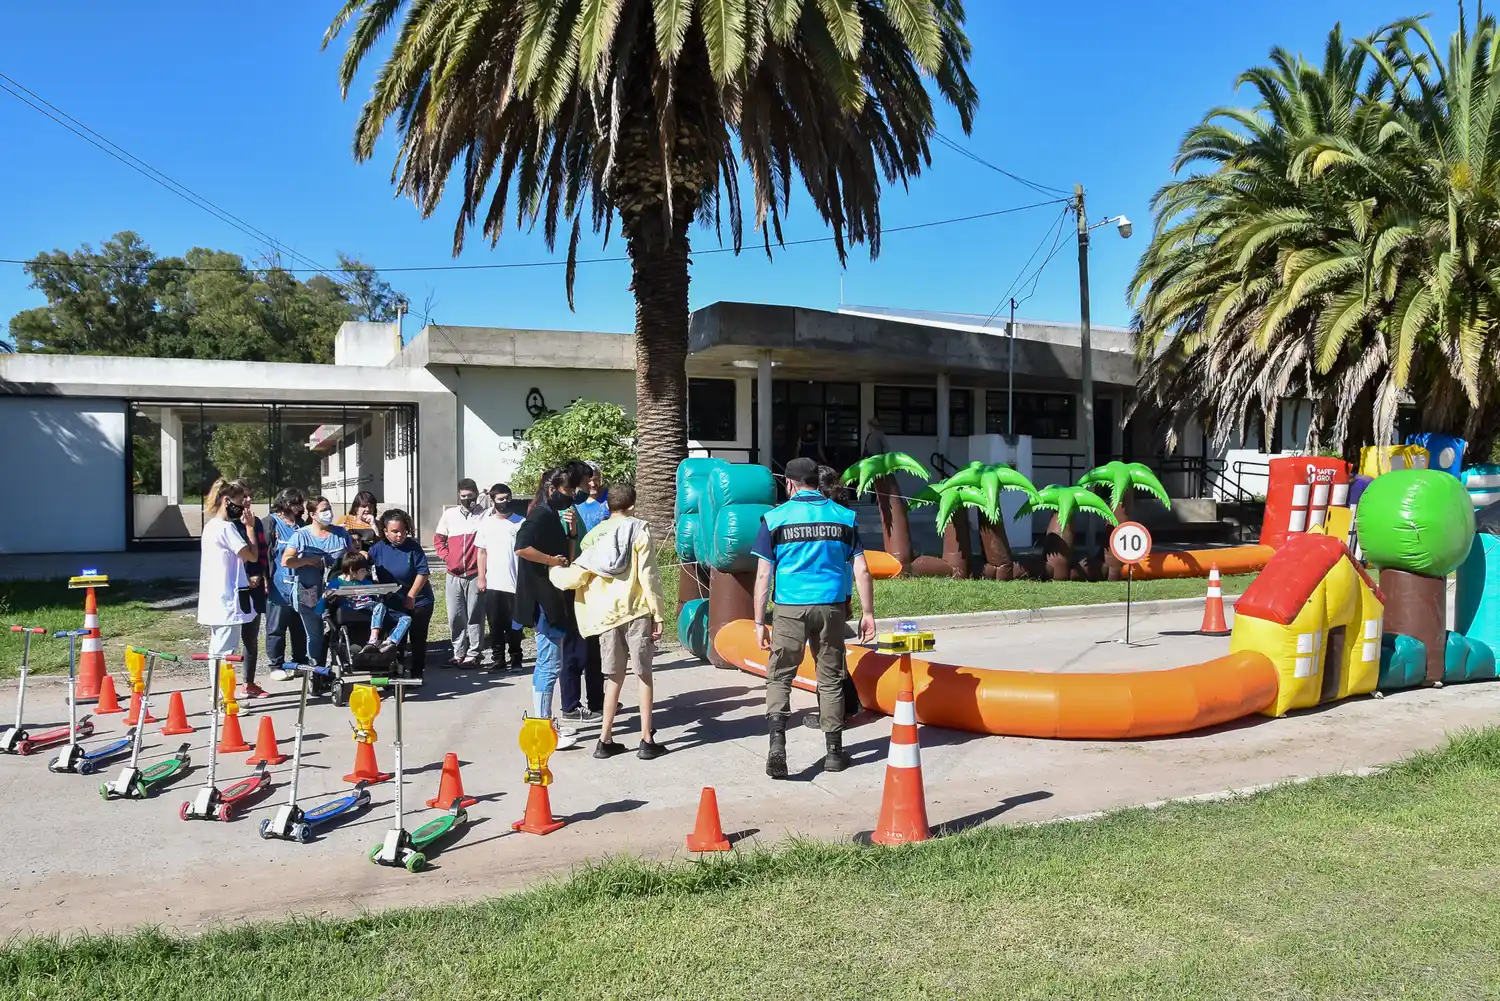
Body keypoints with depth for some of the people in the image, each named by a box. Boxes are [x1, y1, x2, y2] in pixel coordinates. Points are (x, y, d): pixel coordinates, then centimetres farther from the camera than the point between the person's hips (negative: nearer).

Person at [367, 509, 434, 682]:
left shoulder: (413, 546, -14)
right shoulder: (378, 549, -7)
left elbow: (422, 572, -16)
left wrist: (410, 596, -21)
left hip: (418, 601, -3)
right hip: (393, 603, 3)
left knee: (418, 640, 5)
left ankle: (416, 676, 15)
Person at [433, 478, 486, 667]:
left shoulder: (484, 516, -3)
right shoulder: (449, 515, 9)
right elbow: (438, 538, 19)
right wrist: (446, 557, 7)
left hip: (475, 574, -4)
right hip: (454, 575, 4)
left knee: (474, 616, 0)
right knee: (455, 616, 7)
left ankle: (473, 655, 5)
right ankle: (459, 653, 16)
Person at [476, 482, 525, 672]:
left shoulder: (520, 522, 0)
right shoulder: (486, 523, 7)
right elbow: (482, 552, 10)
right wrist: (481, 578, 2)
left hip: (515, 583, -2)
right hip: (492, 584, 2)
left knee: (513, 625, 3)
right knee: (495, 624, 5)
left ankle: (515, 659, 11)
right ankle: (498, 659, 11)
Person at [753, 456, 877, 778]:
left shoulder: (774, 519, -1)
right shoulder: (844, 517, 5)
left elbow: (763, 575, -4)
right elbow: (862, 571, 2)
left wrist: (759, 622, 1)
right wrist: (867, 613, 9)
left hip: (790, 608, -2)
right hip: (831, 607, 2)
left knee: (779, 677, 7)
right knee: (831, 679, 13)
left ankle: (777, 742, -11)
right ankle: (834, 752, 19)